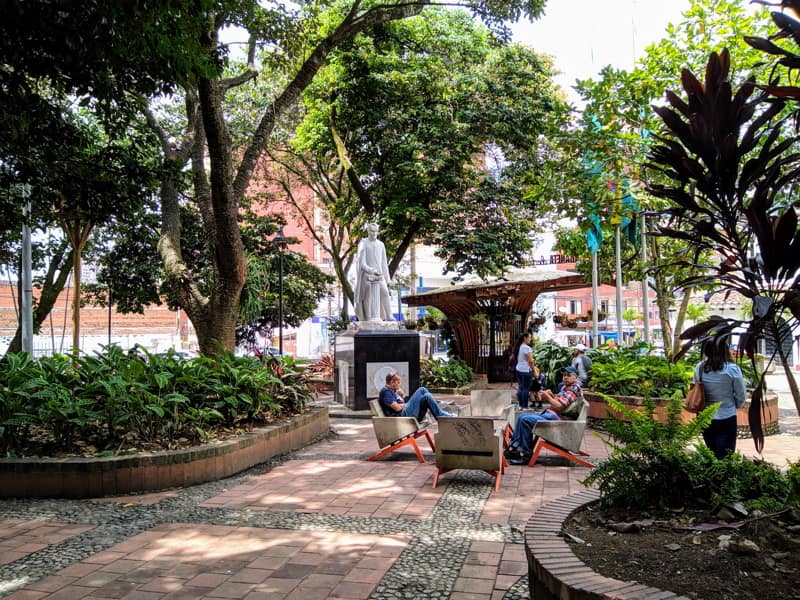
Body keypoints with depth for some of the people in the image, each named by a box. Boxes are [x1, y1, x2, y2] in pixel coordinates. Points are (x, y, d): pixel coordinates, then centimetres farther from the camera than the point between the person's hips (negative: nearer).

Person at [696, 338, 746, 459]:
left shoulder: (699, 368, -7)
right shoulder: (732, 369, -16)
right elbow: (741, 395, -5)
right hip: (726, 419, -3)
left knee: (710, 456, 19)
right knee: (724, 458, 7)